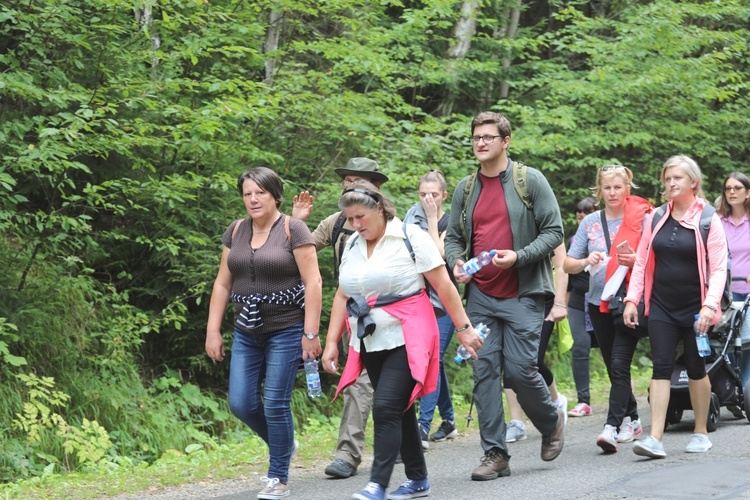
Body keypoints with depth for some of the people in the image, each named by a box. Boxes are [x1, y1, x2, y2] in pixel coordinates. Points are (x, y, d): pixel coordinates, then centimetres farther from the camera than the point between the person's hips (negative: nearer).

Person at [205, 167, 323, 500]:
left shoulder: (293, 229, -8)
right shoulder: (236, 231, 7)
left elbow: (313, 283, -11)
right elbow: (223, 283, 11)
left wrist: (310, 334, -15)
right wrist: (213, 330, 6)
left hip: (285, 331, -5)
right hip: (247, 332, 5)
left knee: (275, 403, -6)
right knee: (241, 403, 1)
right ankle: (284, 444, 28)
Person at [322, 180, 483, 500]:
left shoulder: (410, 237, -7)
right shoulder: (352, 247, 11)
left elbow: (443, 285, -8)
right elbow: (342, 297, 14)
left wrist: (463, 328, -10)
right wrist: (331, 342, 9)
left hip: (406, 340, -6)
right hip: (371, 343, 6)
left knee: (386, 409, -16)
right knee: (399, 410, 12)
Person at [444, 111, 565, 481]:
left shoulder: (530, 180, -2)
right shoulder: (465, 189, 11)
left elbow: (553, 231, -4)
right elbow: (453, 237, 17)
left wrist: (518, 256, -18)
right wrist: (456, 262, -5)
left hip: (522, 294, -4)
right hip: (480, 295, 4)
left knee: (520, 369, -9)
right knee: (484, 372, -1)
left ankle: (551, 421, 21)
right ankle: (495, 454, 4)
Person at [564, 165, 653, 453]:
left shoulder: (642, 219, -1)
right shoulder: (590, 223, 9)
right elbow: (568, 264, 10)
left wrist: (636, 260, -20)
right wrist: (586, 262, -12)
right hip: (599, 303, 5)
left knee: (619, 364, -15)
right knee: (614, 368, 12)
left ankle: (612, 427, -20)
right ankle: (631, 420, 28)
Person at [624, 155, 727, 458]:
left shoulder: (708, 220, -4)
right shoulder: (656, 218, 7)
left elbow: (718, 268, -8)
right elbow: (642, 262, 10)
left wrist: (710, 304, -19)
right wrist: (632, 299, 2)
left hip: (695, 307, -3)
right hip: (662, 307, 3)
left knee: (696, 369, 6)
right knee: (661, 367, -6)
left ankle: (700, 433, 21)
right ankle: (655, 438, -13)